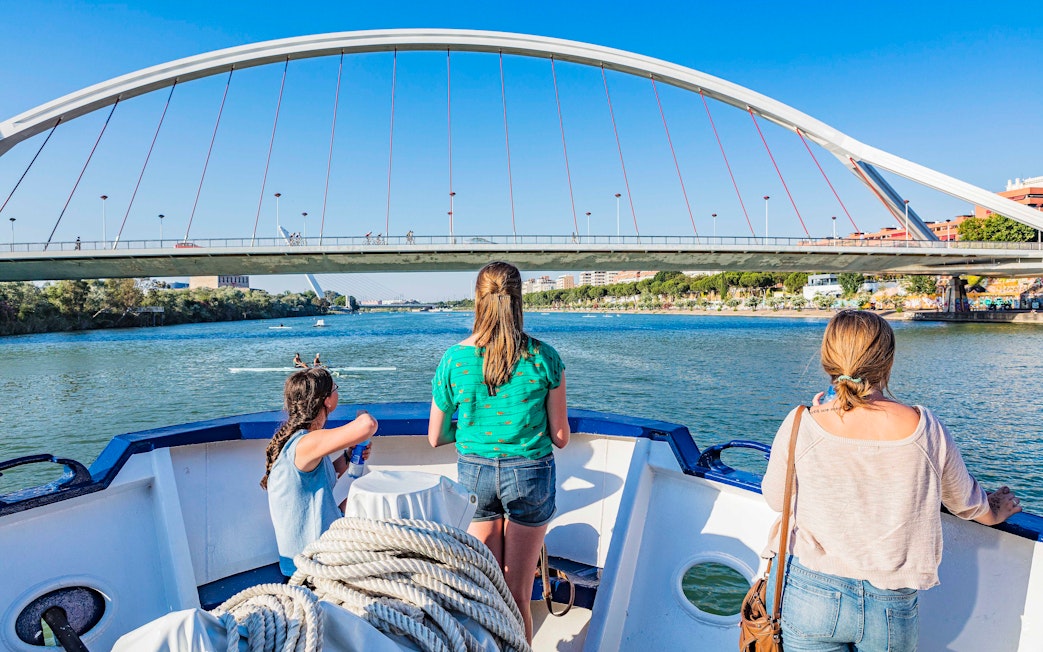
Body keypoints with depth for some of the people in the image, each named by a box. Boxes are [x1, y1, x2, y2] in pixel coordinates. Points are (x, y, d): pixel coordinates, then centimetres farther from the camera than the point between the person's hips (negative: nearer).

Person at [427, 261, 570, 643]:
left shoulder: (454, 359, -10)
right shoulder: (544, 357, -13)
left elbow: (435, 438, 0)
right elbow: (561, 438, -6)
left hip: (474, 474, 1)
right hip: (530, 474, -1)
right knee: (518, 597, 15)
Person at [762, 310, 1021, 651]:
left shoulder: (800, 426, -18)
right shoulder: (926, 430, -12)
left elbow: (775, 499, 0)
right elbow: (965, 502, 8)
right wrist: (995, 512, 34)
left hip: (812, 594, -2)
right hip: (892, 608, 2)